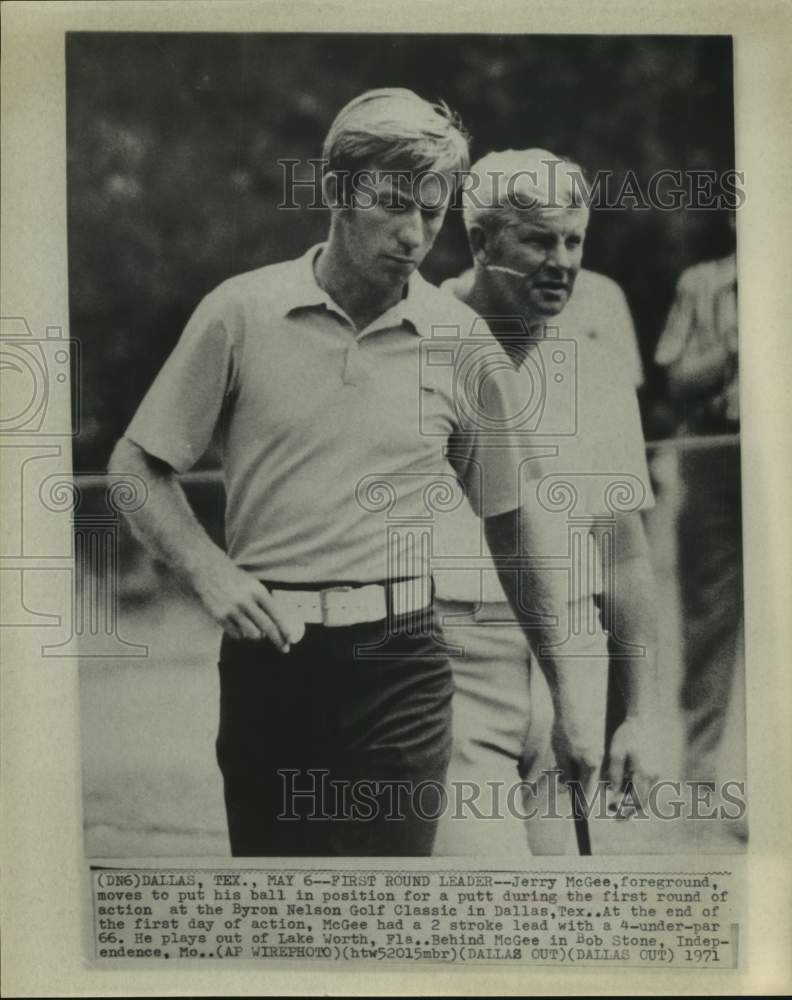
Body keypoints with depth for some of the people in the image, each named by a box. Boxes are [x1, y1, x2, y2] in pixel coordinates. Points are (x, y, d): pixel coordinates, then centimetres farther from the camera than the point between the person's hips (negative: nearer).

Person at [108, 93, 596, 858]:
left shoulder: (462, 340, 1)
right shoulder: (241, 311, -1)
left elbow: (513, 529, 8)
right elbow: (134, 465, 6)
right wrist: (206, 568, -11)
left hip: (398, 662, 0)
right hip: (264, 657, 1)